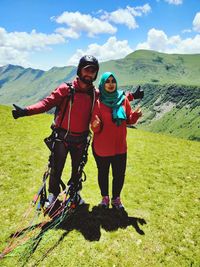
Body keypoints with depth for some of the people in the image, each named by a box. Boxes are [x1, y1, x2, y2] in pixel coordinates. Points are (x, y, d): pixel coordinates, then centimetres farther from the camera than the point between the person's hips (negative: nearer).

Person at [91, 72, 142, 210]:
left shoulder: (123, 99, 1)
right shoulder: (98, 101, -8)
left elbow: (129, 120, 5)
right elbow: (95, 127, -9)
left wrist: (135, 115, -15)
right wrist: (96, 125, -32)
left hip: (120, 146, 2)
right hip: (102, 147, -2)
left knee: (119, 174, 10)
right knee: (103, 173, 14)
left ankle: (116, 198, 34)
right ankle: (105, 197, 37)